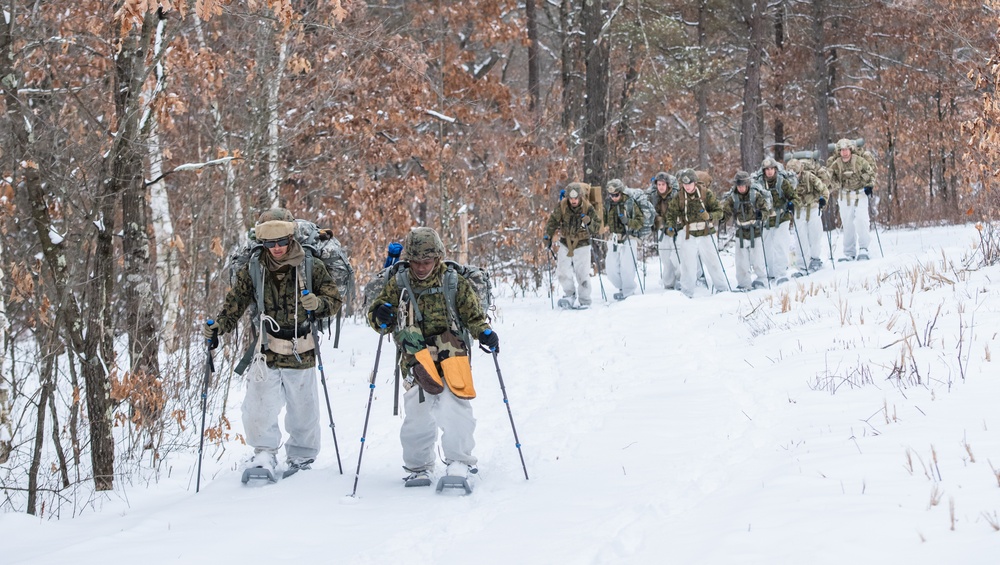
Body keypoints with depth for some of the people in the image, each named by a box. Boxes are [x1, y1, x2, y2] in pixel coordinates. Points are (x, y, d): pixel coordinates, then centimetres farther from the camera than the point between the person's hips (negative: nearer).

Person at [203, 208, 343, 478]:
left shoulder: (311, 268, -4)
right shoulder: (253, 269, 0)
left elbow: (334, 300, 0)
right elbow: (235, 303, 5)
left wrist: (318, 304, -22)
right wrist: (218, 326, -10)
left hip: (301, 354, -1)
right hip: (266, 353, 1)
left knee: (302, 408, 10)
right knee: (259, 406, -12)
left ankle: (301, 456, 29)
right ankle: (264, 454, 2)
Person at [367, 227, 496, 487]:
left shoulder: (455, 284, 4)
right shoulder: (398, 285, 7)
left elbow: (473, 316, 9)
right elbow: (376, 315, 13)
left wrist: (485, 333, -11)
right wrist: (380, 317, -11)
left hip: (451, 356, -1)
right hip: (416, 360, 1)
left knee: (454, 408, -16)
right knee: (417, 414, -4)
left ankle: (459, 462, -6)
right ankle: (418, 467, 12)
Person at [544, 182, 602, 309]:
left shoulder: (588, 208, -13)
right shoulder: (561, 206, -9)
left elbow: (597, 228, -9)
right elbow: (553, 221, 5)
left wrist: (589, 223, -29)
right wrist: (547, 236, -1)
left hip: (582, 245, -2)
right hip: (565, 243, 2)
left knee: (582, 274, -6)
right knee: (562, 273, 1)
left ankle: (584, 301, 7)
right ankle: (570, 294, 25)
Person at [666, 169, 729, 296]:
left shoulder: (706, 193, -3)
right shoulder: (679, 198, 3)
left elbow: (719, 211, -2)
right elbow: (671, 213, 13)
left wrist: (709, 216, -22)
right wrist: (671, 226, -6)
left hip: (705, 233, -1)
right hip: (688, 234, 1)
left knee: (712, 262, 3)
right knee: (688, 264, 0)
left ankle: (722, 288, 16)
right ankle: (687, 293, 8)